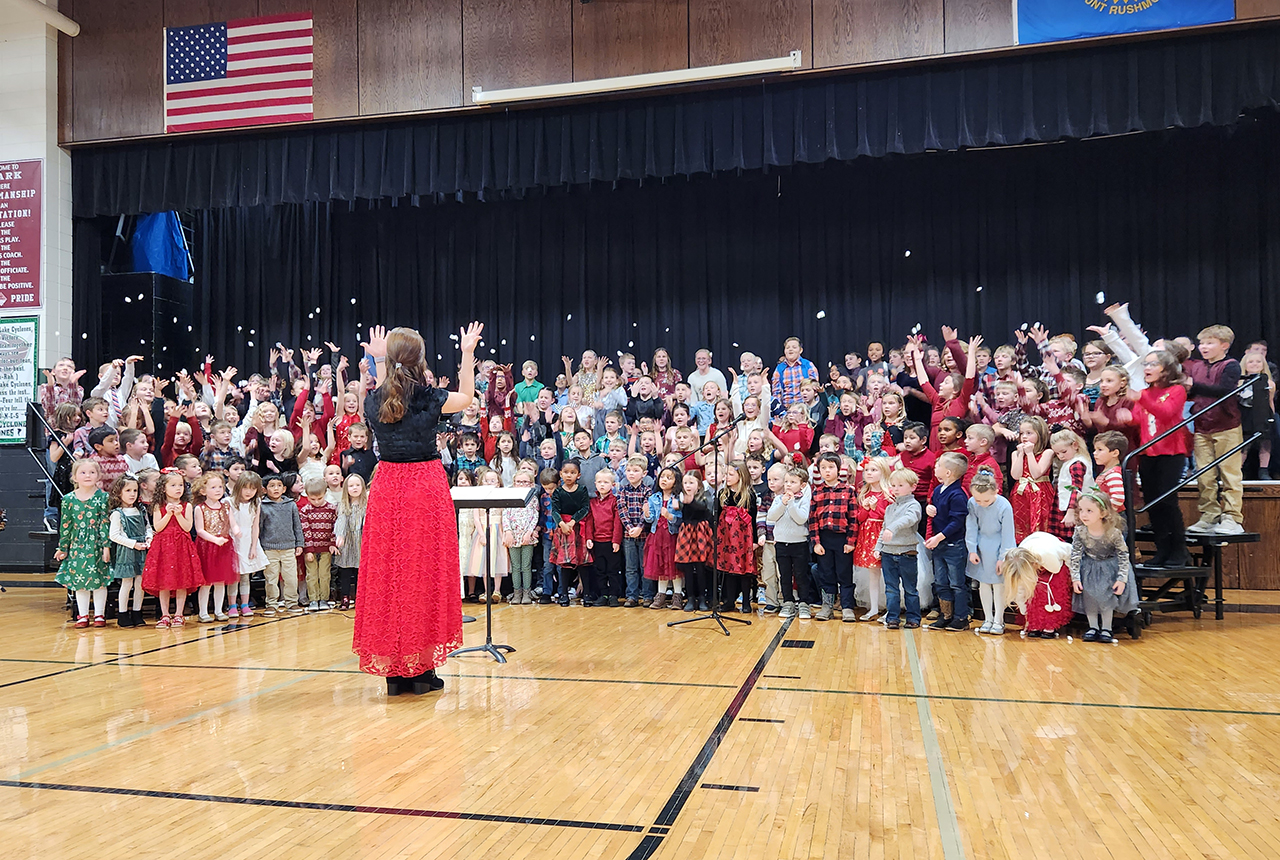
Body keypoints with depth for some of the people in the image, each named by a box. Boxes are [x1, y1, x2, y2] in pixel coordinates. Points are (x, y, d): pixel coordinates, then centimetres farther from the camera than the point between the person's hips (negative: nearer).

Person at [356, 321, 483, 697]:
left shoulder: (374, 400, 0)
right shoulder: (428, 397, -8)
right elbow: (467, 396, 11)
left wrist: (378, 361, 30)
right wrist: (468, 353, 16)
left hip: (386, 489, 3)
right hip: (426, 487, -3)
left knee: (386, 574, 9)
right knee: (425, 573, 5)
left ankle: (392, 669, 15)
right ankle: (421, 669, 10)